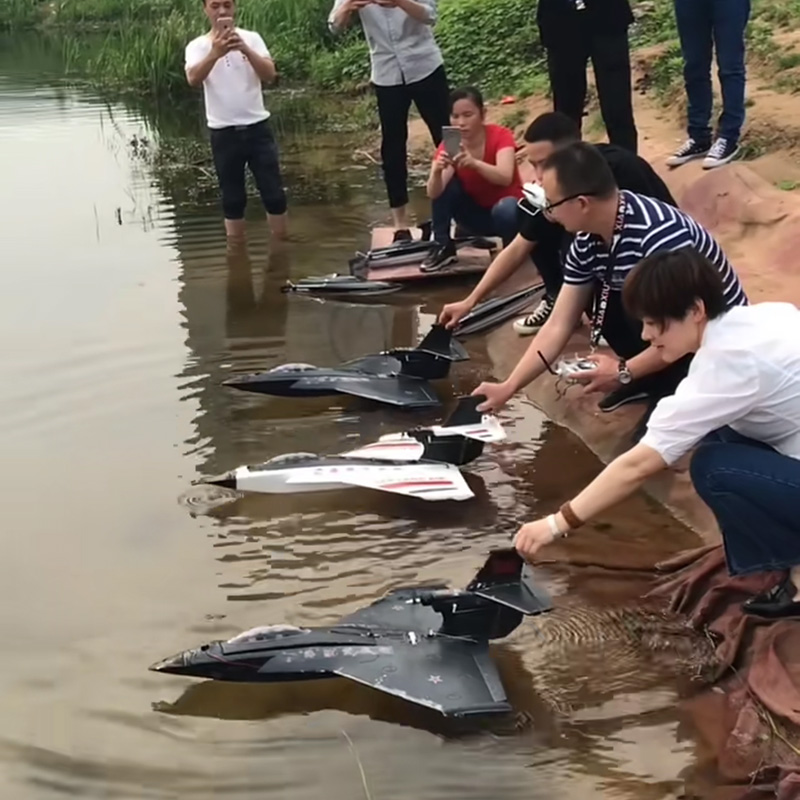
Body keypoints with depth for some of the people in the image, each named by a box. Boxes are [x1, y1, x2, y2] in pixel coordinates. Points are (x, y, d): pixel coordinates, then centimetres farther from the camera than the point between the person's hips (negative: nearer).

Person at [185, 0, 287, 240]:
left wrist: (245, 49, -32)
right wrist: (215, 53, -40)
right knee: (232, 199, 8)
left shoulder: (251, 38, 1)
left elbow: (269, 74, -14)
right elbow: (193, 79, -21)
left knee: (274, 194, 2)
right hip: (223, 133, 0)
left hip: (257, 127, 1)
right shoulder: (198, 46, -1)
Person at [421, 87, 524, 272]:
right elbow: (433, 194, -26)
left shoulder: (500, 136, -20)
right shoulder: (448, 146, -13)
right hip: (476, 214, 3)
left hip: (507, 208, -3)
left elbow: (505, 178, -39)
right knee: (445, 184, -20)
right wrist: (437, 172, -48)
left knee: (505, 210, -38)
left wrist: (475, 164, -57)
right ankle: (442, 247, -10)